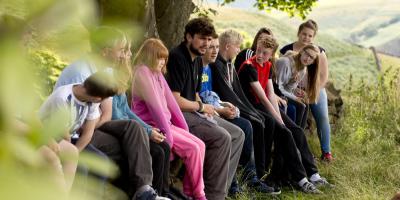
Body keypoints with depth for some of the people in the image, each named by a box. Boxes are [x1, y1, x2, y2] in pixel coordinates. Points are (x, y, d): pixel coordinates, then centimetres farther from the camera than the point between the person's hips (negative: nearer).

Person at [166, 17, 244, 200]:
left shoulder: (197, 59, 14)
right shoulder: (177, 58, -16)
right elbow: (174, 100, -22)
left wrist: (205, 109, 0)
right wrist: (201, 107, -9)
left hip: (193, 111, 10)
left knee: (237, 135, 6)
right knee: (222, 137, -25)